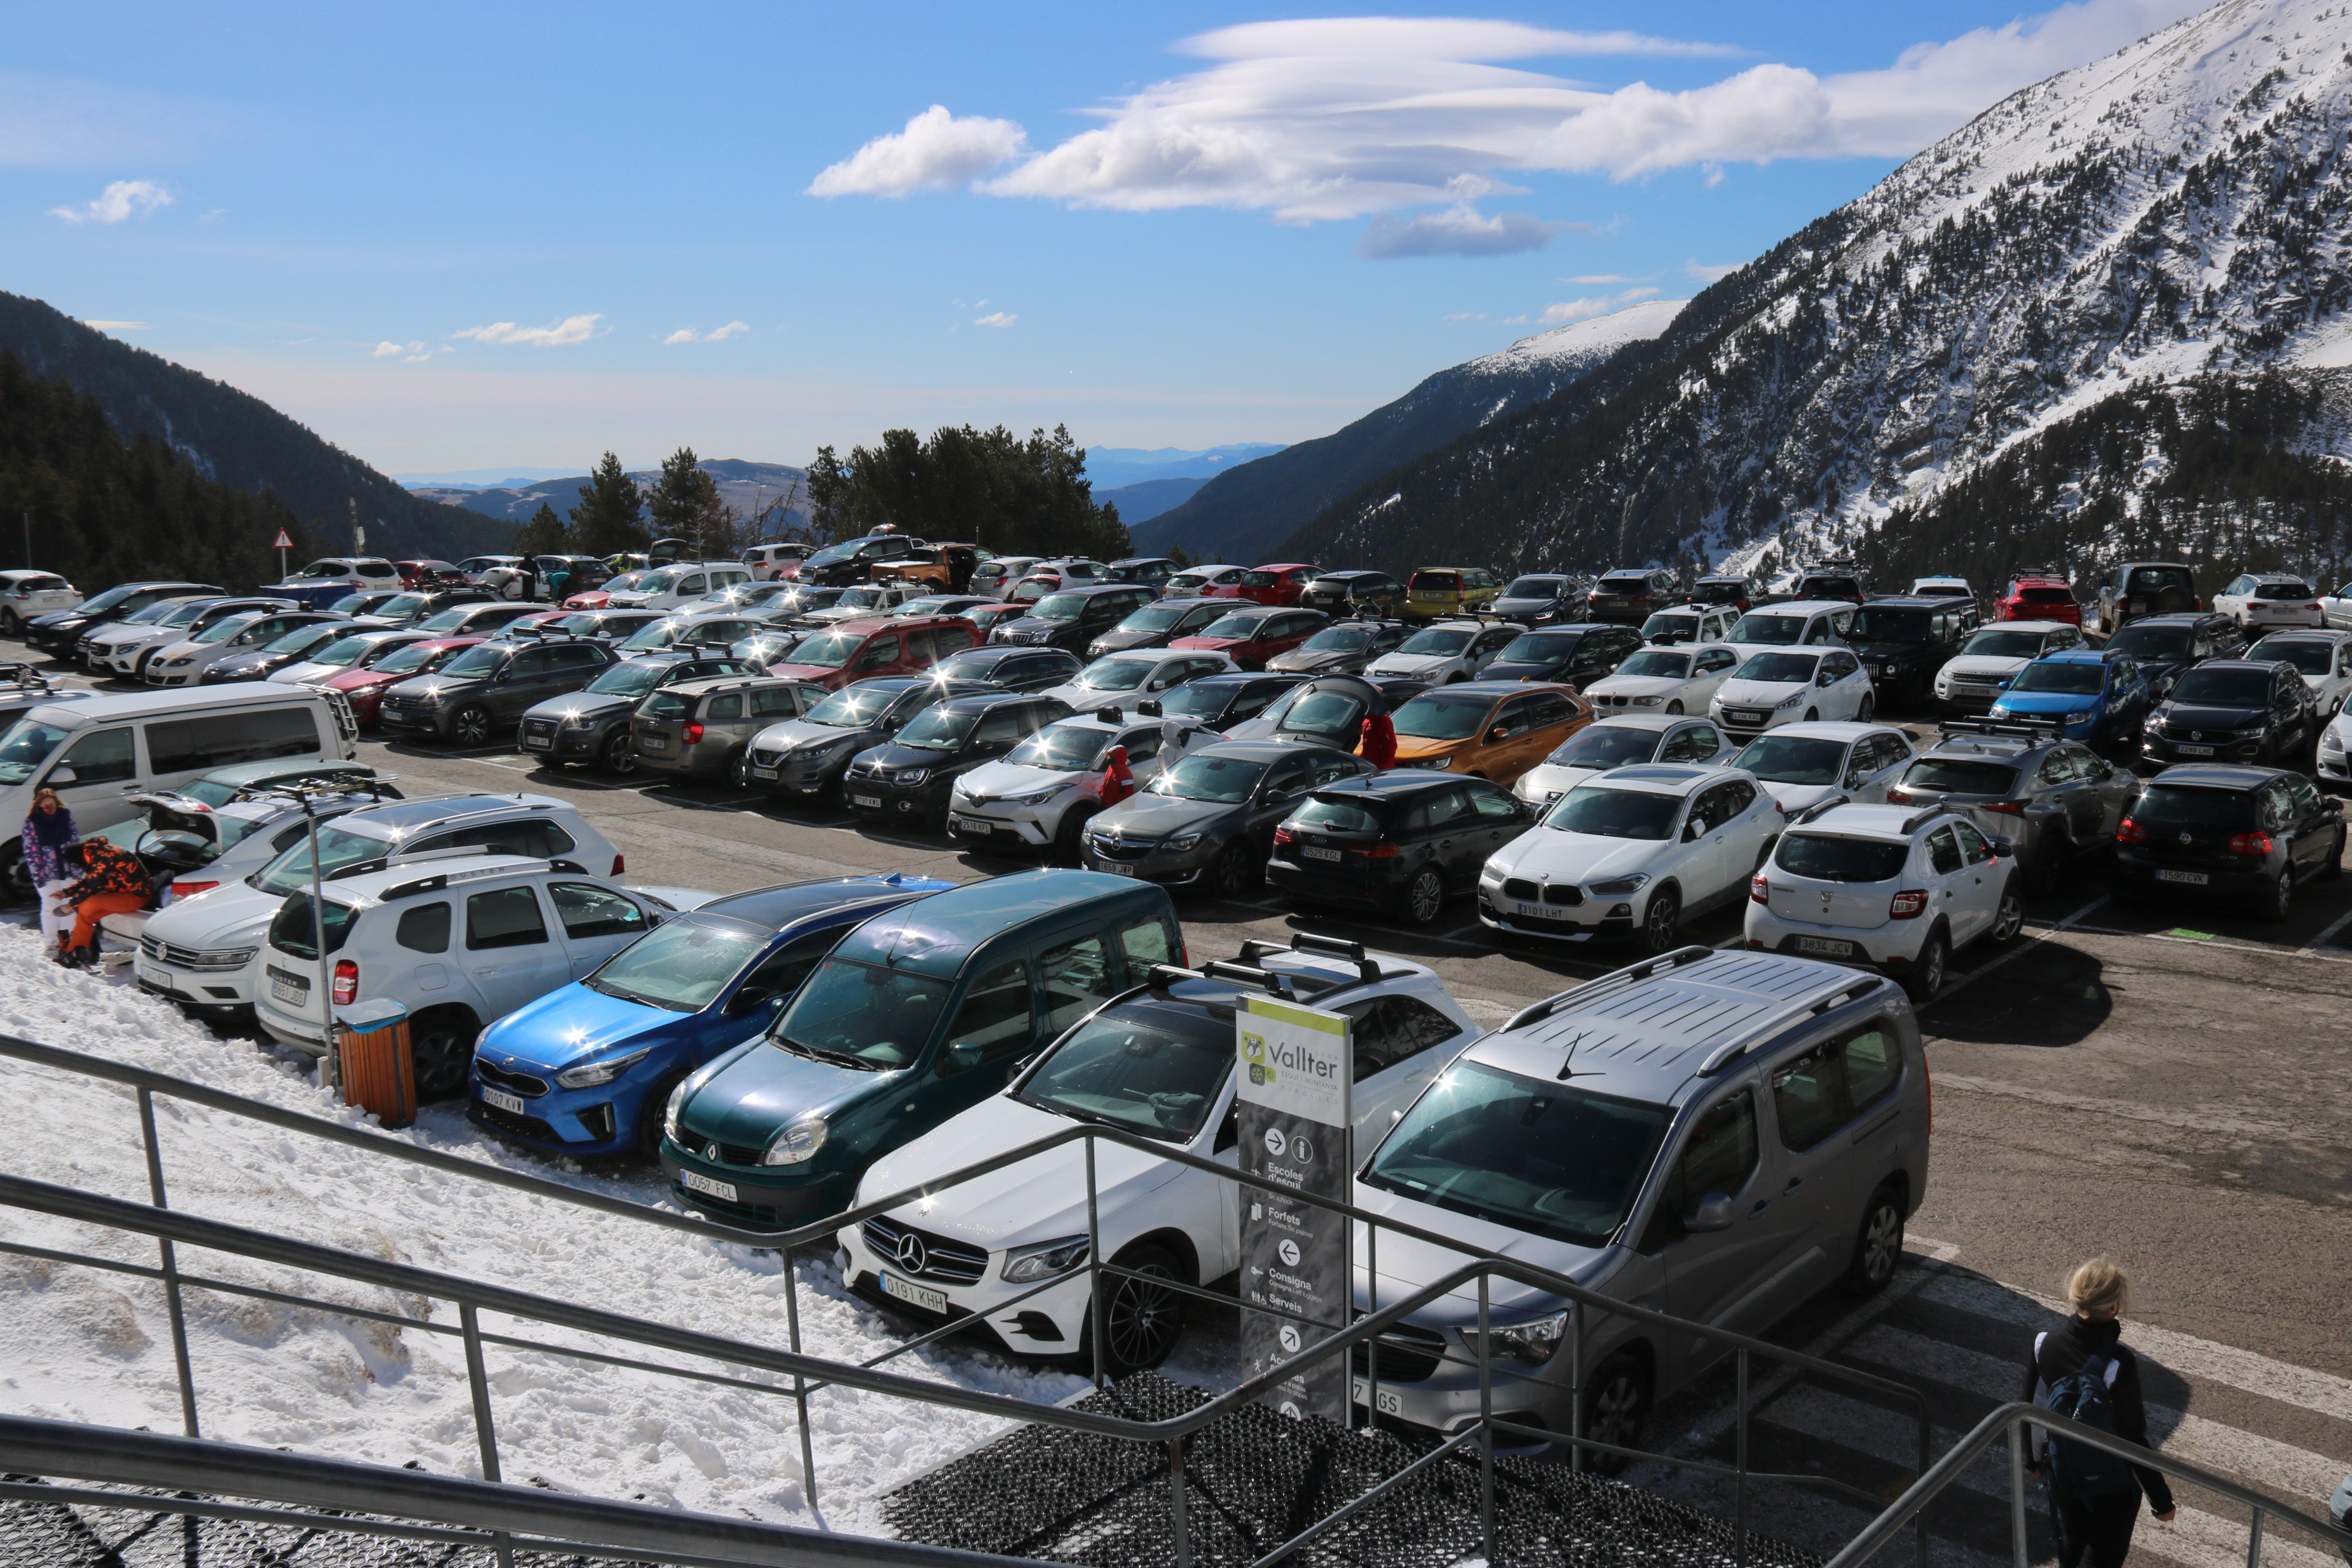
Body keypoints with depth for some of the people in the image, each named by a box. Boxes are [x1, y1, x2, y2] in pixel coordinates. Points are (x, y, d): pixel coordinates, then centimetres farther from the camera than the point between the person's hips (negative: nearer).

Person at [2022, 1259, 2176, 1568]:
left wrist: (2035, 1458, 15)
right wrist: (2161, 1499, -9)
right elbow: (2133, 1439, -23)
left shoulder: (2044, 1343, -16)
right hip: (2113, 1482, -4)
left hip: (2063, 1471, 4)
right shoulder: (2118, 1363, -31)